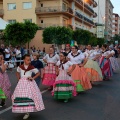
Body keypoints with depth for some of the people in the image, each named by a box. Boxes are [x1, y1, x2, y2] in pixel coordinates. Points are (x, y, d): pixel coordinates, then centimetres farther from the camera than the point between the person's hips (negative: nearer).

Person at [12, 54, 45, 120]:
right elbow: (17, 72, 22)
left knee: (29, 96, -11)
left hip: (29, 83, -3)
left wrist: (33, 78, -7)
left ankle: (27, 112, -4)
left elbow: (38, 73, 4)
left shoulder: (32, 67, -5)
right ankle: (23, 110, 20)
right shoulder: (20, 67, 3)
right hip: (21, 83, 4)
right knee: (20, 96, 1)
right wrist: (19, 79, 9)